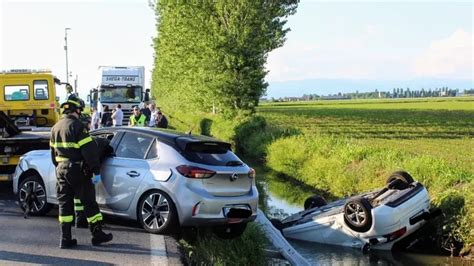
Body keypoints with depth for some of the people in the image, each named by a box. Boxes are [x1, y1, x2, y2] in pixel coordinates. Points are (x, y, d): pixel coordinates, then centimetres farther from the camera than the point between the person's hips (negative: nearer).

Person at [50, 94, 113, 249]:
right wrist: (96, 171, -15)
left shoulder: (56, 127, 12)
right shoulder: (77, 126, -13)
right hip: (77, 170, -7)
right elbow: (89, 151, -18)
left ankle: (65, 239, 9)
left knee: (65, 204, 9)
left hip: (61, 170, 7)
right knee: (89, 202, 3)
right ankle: (97, 235, 10)